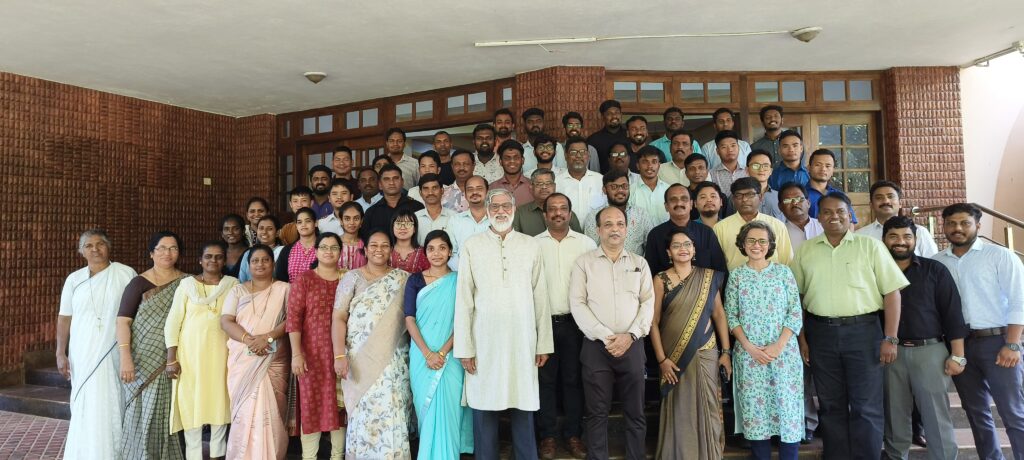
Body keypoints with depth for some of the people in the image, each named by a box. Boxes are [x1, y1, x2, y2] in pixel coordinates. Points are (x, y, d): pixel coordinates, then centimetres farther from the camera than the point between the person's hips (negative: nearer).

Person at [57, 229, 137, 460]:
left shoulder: (126, 274, -2)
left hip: (115, 353, -2)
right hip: (83, 354, 2)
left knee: (113, 406, 1)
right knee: (87, 407, 6)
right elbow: (64, 318, 9)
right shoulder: (74, 279, 6)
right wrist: (61, 353, 2)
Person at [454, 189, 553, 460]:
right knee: (484, 407, 7)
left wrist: (544, 344, 4)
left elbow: (540, 298, 6)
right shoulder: (471, 246, 2)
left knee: (523, 407, 8)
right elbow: (463, 300, 0)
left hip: (523, 341, 1)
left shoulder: (531, 246, 7)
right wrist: (464, 347, -4)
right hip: (484, 341, -1)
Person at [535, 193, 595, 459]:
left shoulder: (586, 244, 2)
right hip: (543, 321, 0)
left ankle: (573, 433, 24)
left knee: (574, 379, 10)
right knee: (546, 379, 8)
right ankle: (548, 435, 21)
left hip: (575, 321, 1)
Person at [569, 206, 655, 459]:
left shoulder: (639, 263, 10)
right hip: (596, 346, -2)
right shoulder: (584, 262, 3)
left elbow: (648, 302, 3)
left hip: (632, 346, 2)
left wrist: (630, 335, -11)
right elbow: (577, 304, -5)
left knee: (635, 413, 9)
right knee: (597, 413, 6)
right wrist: (605, 336, -13)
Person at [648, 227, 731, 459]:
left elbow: (719, 313, 5)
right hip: (674, 356, -1)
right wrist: (661, 359, -9)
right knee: (679, 409, 7)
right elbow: (653, 321, -4)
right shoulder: (661, 280, -4)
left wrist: (726, 351, 0)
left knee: (706, 407, 7)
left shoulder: (709, 277, 3)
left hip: (705, 353, 2)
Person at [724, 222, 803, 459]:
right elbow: (731, 316, 2)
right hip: (748, 354, 0)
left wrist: (778, 346, -10)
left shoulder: (783, 272, 4)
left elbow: (796, 313, 0)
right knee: (754, 411, 4)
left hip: (784, 353, 0)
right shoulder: (736, 275, 5)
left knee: (788, 409, 0)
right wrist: (749, 347, -9)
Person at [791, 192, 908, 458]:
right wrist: (801, 337, 4)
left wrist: (890, 338, -7)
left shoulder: (870, 246, 1)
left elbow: (891, 292, -1)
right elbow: (795, 296, 10)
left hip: (863, 330, -2)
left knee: (866, 407, 3)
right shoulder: (805, 250, 7)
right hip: (820, 333, 2)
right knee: (831, 405, 12)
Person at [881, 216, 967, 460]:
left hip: (930, 351, -2)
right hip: (891, 352, 2)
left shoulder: (935, 270, 2)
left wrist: (957, 355, -5)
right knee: (895, 415, 11)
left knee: (936, 416, 2)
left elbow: (952, 313, -1)